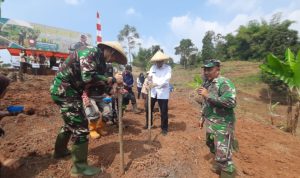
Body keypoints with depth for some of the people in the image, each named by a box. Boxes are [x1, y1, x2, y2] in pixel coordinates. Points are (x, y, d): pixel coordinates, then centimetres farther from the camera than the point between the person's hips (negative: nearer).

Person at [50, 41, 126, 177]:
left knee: (71, 122, 24)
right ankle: (80, 167, 10)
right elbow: (89, 77, -32)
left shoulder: (98, 58, 12)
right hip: (64, 90, -10)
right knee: (80, 127, -6)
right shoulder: (91, 52, -18)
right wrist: (113, 79, -25)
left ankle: (60, 151, 46)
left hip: (65, 90, 10)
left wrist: (84, 94, 1)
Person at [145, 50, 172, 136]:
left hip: (163, 92, -4)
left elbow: (166, 79, -22)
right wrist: (149, 79, -23)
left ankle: (164, 128, 24)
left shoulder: (168, 68, -7)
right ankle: (148, 124, 38)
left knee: (164, 111, 3)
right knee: (148, 109, 13)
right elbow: (150, 78, 2)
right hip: (153, 92, 4)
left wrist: (156, 84, -35)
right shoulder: (153, 67, 5)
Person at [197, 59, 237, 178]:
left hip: (222, 124, -9)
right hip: (210, 123, 9)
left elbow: (231, 102, -32)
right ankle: (218, 165, 51)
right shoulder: (207, 83, 7)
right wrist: (203, 117, 19)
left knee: (223, 154, -3)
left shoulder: (224, 83, -18)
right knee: (212, 146, 26)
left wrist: (208, 95, -29)